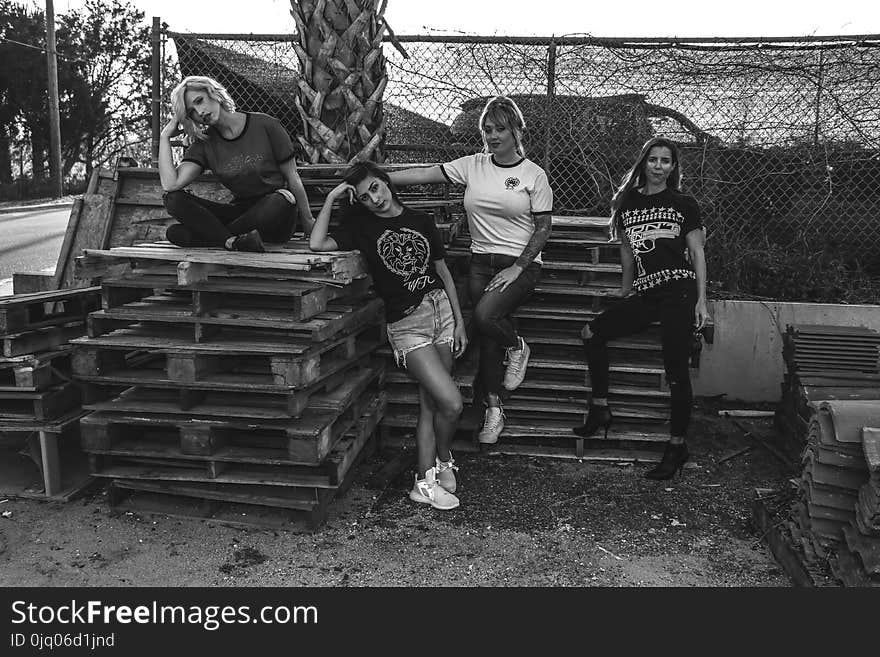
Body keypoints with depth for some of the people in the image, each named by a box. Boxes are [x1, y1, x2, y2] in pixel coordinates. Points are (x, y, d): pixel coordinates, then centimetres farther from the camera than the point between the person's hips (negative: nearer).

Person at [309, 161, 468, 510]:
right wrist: (331, 199, -11)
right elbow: (317, 244, -15)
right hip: (406, 324, -3)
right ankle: (443, 461, 16)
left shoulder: (421, 221, 9)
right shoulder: (361, 227, 2)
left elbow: (443, 271, 11)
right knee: (451, 403, -12)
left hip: (441, 309, 3)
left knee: (430, 404, 5)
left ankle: (425, 481, 16)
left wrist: (459, 321, 8)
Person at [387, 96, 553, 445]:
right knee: (487, 337, -3)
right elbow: (425, 174, -1)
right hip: (481, 262, 3)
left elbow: (543, 228, -2)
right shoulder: (472, 166, 5)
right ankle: (493, 409, 12)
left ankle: (517, 346, 6)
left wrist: (516, 269, -11)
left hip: (521, 264, -3)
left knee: (485, 316, -28)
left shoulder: (534, 175, -2)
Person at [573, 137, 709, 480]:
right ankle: (600, 408, 4)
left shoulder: (684, 204, 5)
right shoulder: (627, 203, 15)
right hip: (644, 294, 5)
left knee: (676, 370, -7)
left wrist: (701, 300, -3)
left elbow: (697, 253, 4)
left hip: (678, 290, -4)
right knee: (592, 332, -7)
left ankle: (678, 446, 4)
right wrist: (625, 292, 19)